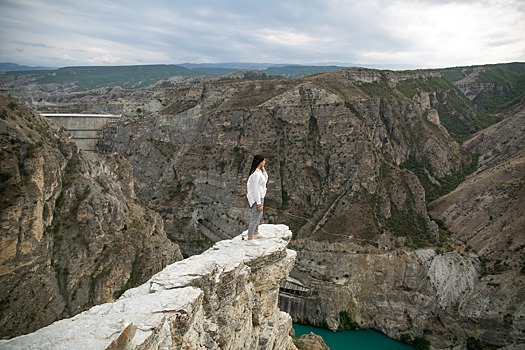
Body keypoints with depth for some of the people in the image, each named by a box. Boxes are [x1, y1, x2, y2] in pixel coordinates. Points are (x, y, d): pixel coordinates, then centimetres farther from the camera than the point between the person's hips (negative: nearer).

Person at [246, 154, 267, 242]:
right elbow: (255, 189, -23)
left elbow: (265, 180, 16)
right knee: (255, 218, -3)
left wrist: (263, 170, 3)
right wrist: (259, 203, -21)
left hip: (260, 197, 10)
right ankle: (249, 238, 6)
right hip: (256, 198, -10)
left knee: (259, 216, 25)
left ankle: (255, 232, 44)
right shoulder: (256, 174, -23)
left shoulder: (259, 171, 6)